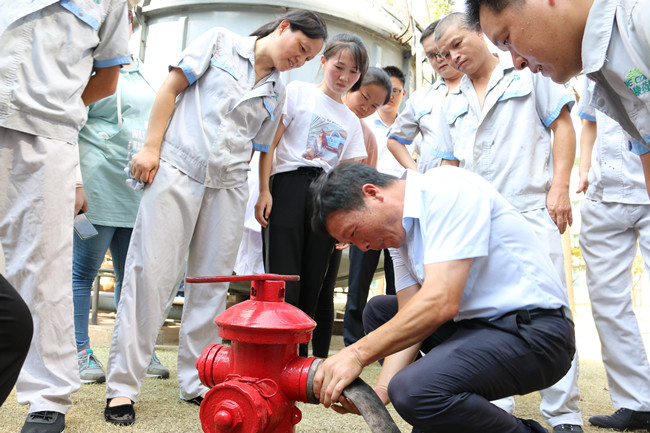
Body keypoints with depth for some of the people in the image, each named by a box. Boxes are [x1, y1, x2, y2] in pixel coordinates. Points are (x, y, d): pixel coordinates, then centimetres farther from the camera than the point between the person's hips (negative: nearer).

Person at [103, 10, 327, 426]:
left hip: (228, 186, 4)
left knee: (213, 283, 4)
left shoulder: (277, 92, 15)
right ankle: (123, 386, 2)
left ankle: (197, 381, 16)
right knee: (151, 273, -6)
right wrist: (151, 147, -6)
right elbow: (172, 87, 2)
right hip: (177, 169, -4)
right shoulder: (220, 42, 6)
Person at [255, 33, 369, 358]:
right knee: (284, 284, -11)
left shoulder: (352, 121, 22)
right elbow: (270, 143, 2)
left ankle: (302, 360, 11)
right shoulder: (298, 92, 10)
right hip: (289, 186, -4)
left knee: (312, 288, 3)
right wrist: (264, 191, -8)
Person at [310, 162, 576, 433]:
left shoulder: (448, 189, -17)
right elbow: (408, 322, 5)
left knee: (414, 389, -30)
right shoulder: (401, 232, 10)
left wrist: (358, 353, -21)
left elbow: (440, 302, -26)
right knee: (378, 309, 15)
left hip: (533, 330, -9)